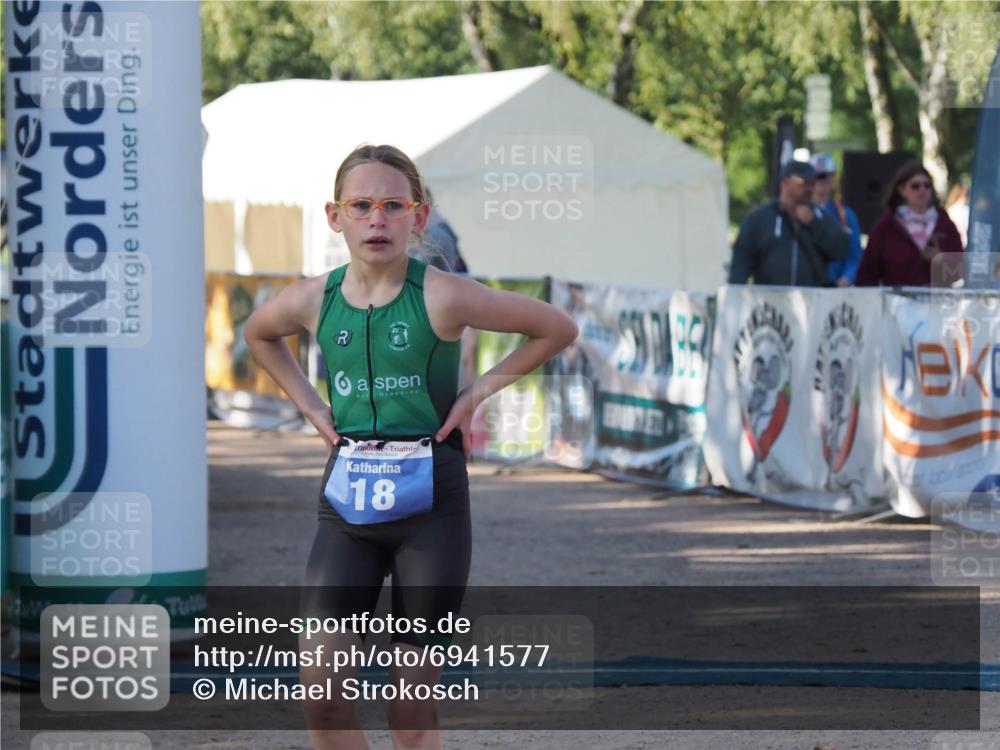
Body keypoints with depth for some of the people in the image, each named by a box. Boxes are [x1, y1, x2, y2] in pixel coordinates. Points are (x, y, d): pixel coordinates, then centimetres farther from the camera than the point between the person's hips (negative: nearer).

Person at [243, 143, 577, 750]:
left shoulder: (445, 297, -11)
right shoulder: (312, 301, 0)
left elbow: (557, 330, -1)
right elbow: (259, 335, 24)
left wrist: (480, 391, -4)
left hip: (430, 502, -3)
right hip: (347, 505, 3)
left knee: (413, 700, 4)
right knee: (323, 690, -9)